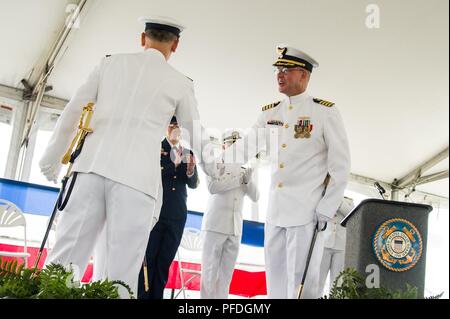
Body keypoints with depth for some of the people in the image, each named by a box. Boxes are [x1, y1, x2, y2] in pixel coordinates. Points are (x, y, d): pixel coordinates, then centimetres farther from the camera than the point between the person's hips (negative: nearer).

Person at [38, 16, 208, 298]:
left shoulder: (111, 63, 16)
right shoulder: (180, 83, 11)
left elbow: (72, 113, 15)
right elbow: (198, 139, 19)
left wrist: (52, 158, 26)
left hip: (93, 167, 3)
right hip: (137, 176, -2)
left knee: (65, 259, 3)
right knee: (123, 274, -2)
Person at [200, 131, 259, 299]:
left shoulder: (244, 170, 16)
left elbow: (255, 197, 8)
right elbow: (213, 187, -15)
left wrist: (248, 180, -9)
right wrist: (239, 179, -11)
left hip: (235, 228, 4)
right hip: (215, 225, -4)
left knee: (226, 273, 4)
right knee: (210, 271, -4)